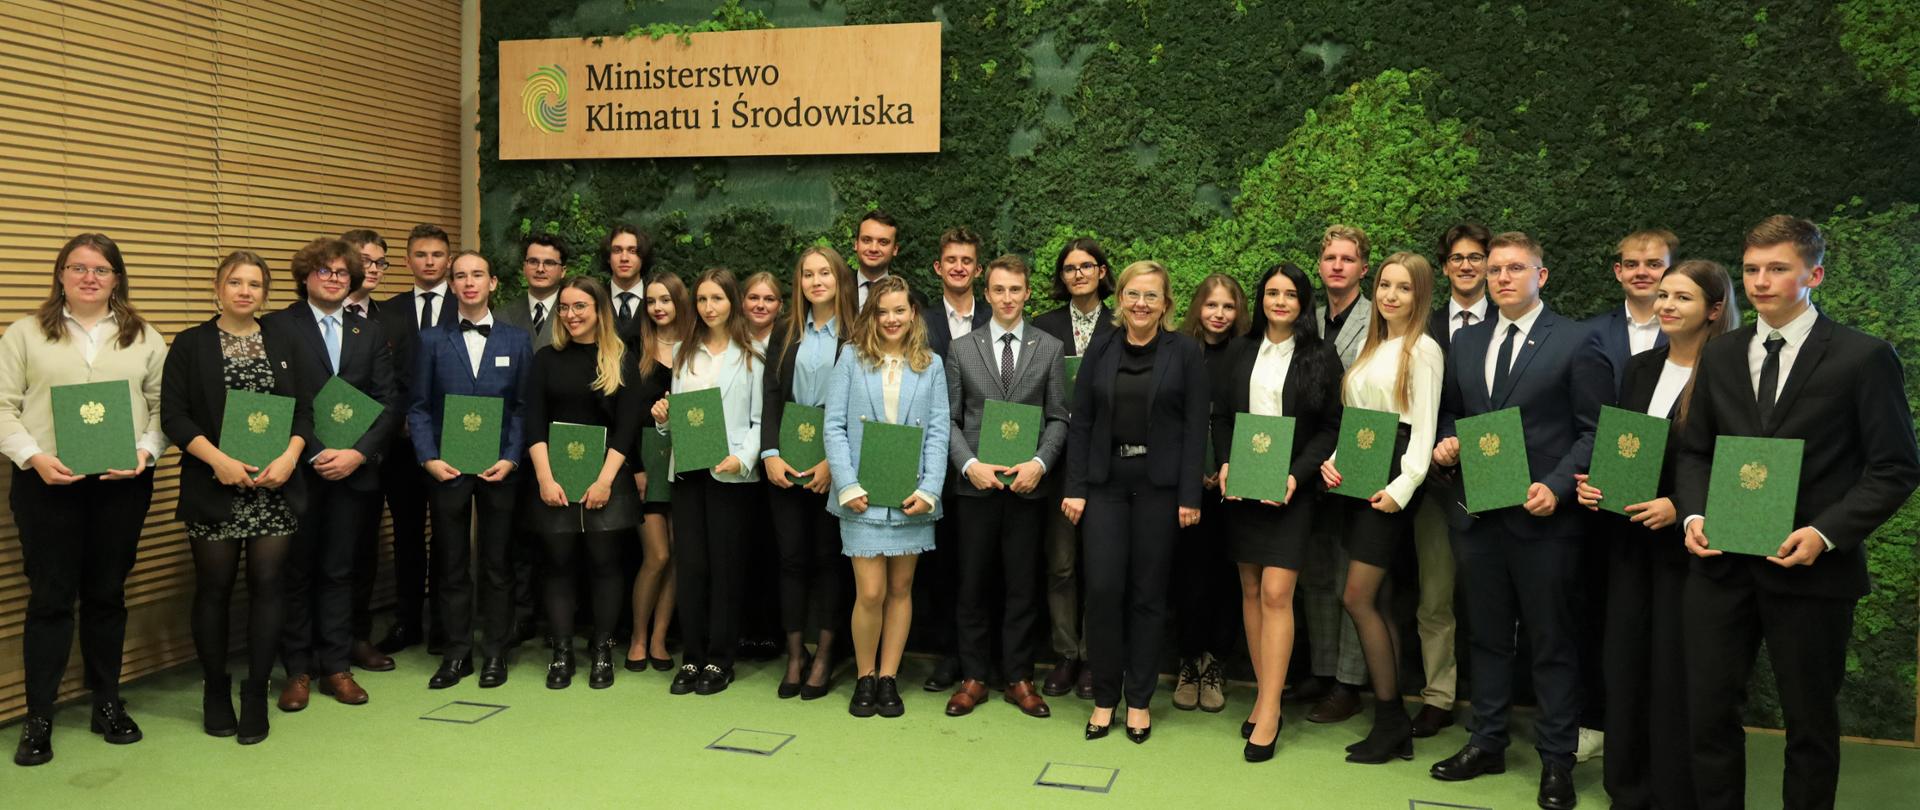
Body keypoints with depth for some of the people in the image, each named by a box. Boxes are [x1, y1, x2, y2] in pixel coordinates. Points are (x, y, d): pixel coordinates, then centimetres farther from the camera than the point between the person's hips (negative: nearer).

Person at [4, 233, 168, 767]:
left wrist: (145, 451, -10)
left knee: (108, 595, 10)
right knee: (49, 598, 1)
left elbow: (163, 406, 6)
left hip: (122, 484, 2)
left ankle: (107, 704, 22)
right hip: (47, 483, -1)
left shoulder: (144, 340, 9)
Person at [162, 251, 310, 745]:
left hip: (274, 487, 2)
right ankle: (215, 690, 20)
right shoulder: (191, 344, 3)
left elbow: (304, 410, 7)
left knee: (266, 585, 1)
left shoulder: (283, 344, 11)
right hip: (214, 488, -2)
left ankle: (256, 694, 11)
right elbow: (173, 414, -4)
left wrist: (289, 456, -10)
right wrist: (218, 459, -16)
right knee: (214, 588, 6)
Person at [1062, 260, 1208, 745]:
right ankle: (1104, 697, 12)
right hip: (1106, 482, 2)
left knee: (1148, 593, 5)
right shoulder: (1100, 351, 7)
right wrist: (1074, 487, 0)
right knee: (1102, 588, -2)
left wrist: (1190, 496, -9)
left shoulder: (1186, 353, -1)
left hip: (1159, 485, -2)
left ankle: (1139, 700, 17)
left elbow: (1196, 427, -4)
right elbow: (1081, 422, 7)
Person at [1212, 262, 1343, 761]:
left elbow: (1330, 428, -1)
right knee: (1251, 591, 6)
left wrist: (1295, 476, -13)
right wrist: (1224, 464, -6)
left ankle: (1269, 711, -5)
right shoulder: (1239, 352, 9)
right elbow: (1221, 416, 10)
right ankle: (1264, 694, 15)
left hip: (1291, 489, -3)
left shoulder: (1321, 358, 1)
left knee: (1276, 593, -9)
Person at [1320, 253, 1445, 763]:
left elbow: (1423, 427, -11)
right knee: (1376, 602, 8)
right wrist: (1333, 459, 0)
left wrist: (1402, 488, -18)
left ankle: (1390, 719, 2)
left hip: (1392, 480, -8)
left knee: (1358, 597, -9)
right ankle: (1393, 724, 14)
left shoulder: (1423, 350, -6)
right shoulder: (1372, 348, 17)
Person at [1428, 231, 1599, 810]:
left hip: (1543, 515, -5)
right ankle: (1486, 743, 25)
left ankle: (1556, 760, 16)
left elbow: (1591, 430, -6)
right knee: (1487, 635, 14)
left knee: (1552, 641, 5)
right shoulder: (1465, 343, 11)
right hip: (1480, 512, 5)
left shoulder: (1575, 341, -4)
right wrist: (1447, 444, -2)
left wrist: (1556, 487, -16)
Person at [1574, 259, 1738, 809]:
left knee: (1675, 672, 1)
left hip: (1685, 541, -6)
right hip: (1628, 537, 6)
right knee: (1623, 662, 9)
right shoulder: (1639, 368, 10)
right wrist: (1591, 483, -2)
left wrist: (1682, 507, -20)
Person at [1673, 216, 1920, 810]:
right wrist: (1694, 515, -4)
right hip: (1721, 562, 4)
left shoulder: (1864, 358, -4)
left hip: (1810, 568, -3)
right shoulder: (1720, 356, 10)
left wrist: (1825, 533, -17)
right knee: (1708, 711, 7)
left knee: (1810, 721, 10)